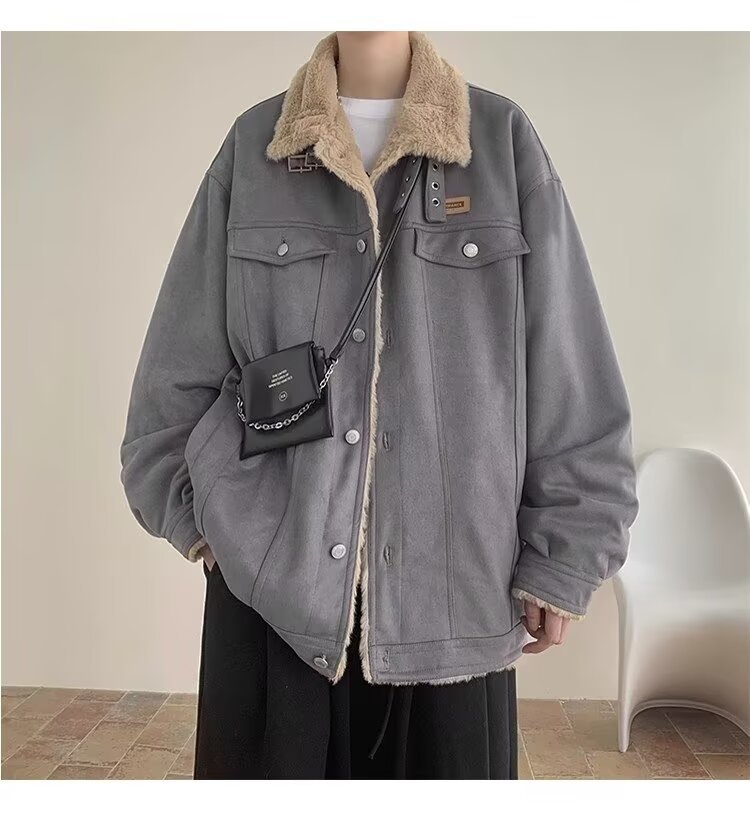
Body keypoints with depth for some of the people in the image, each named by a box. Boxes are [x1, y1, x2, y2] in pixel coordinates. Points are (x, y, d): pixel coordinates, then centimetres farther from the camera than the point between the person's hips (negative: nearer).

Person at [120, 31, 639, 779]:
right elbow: (181, 362, 9)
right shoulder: (253, 145, 6)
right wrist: (191, 510, 7)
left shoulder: (503, 139, 3)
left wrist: (562, 555, -2)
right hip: (269, 574, 1)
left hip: (451, 581, 0)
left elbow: (569, 373, 0)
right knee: (277, 767, 11)